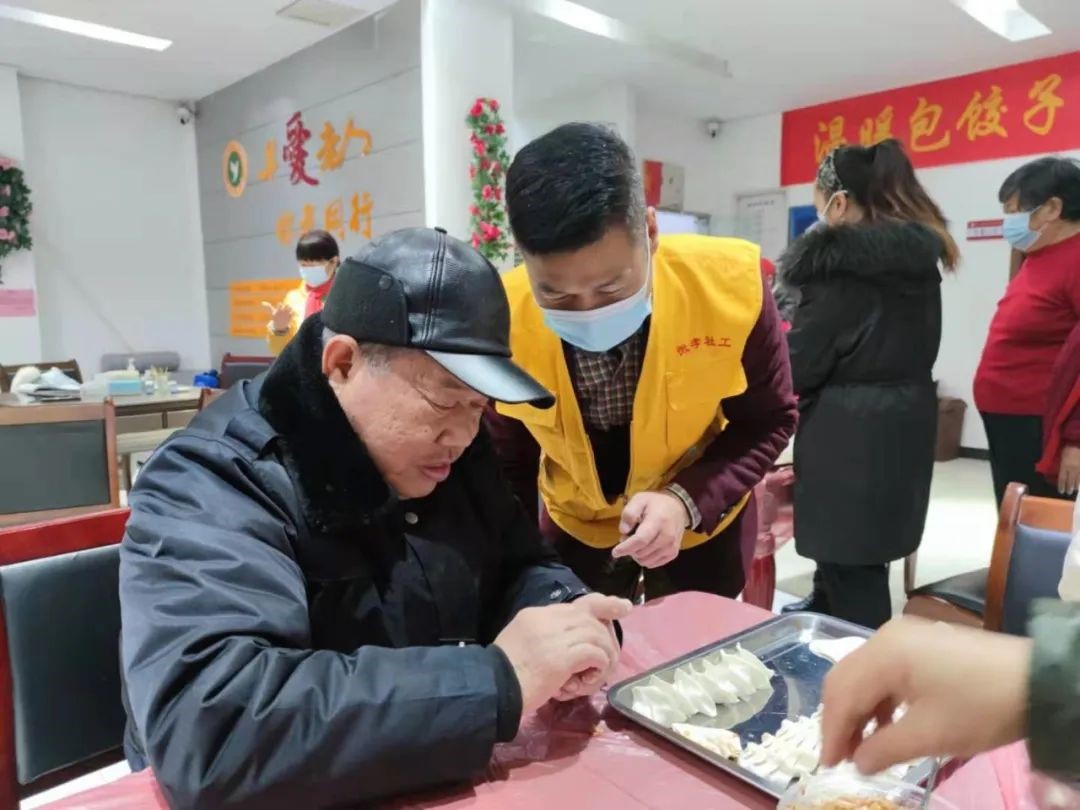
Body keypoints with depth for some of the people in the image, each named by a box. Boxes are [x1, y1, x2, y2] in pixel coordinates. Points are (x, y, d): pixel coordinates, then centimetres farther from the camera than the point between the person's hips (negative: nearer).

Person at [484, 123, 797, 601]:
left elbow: (768, 423, -13)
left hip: (703, 522, 0)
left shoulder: (730, 283, -29)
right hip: (574, 526, 1)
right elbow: (510, 468, -9)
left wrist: (687, 502, -28)